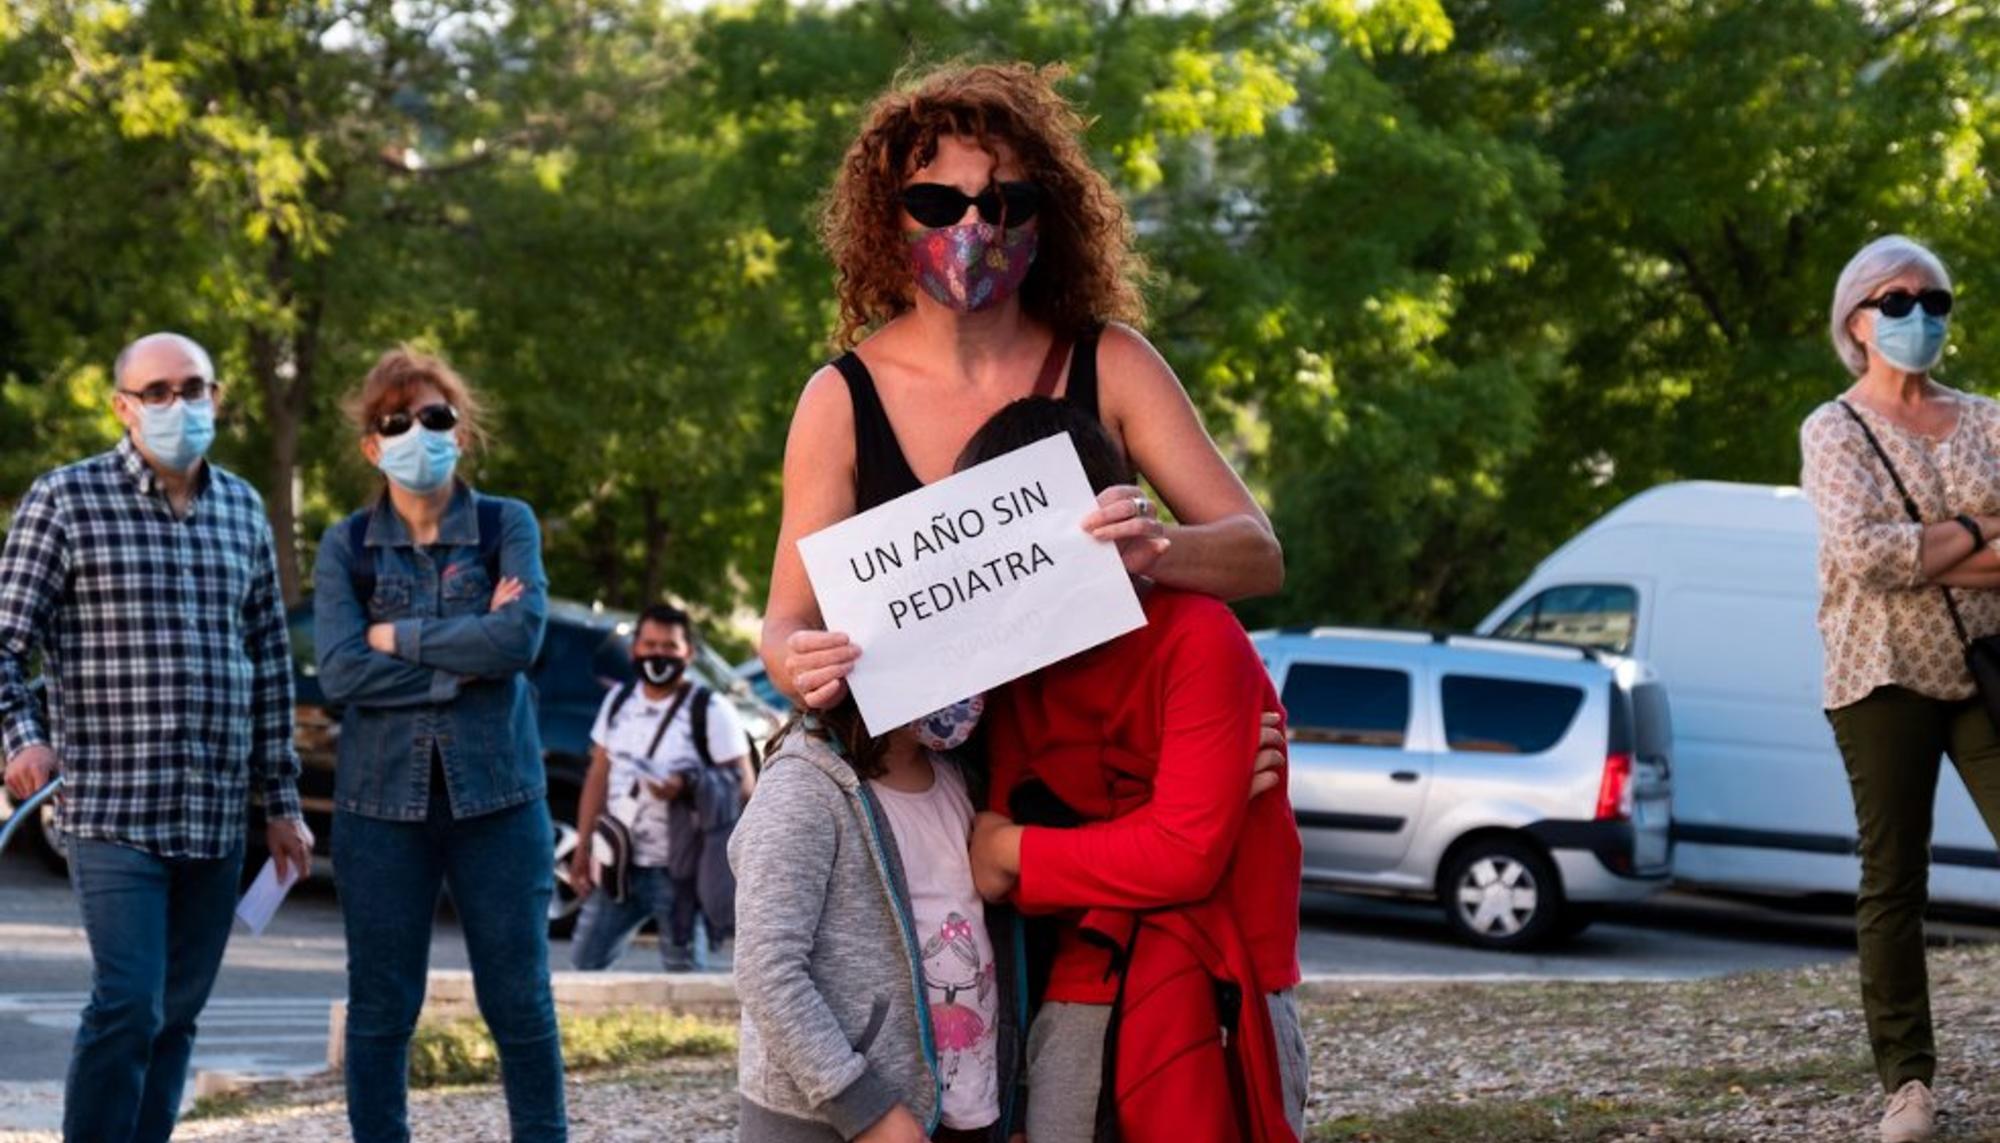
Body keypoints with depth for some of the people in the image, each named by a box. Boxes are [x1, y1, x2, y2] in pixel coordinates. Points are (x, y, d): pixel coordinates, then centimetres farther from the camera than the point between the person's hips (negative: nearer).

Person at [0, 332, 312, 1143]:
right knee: (128, 1006, -15)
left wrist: (281, 801, 18)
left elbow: (270, 662, 18)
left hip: (216, 817, 5)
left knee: (178, 1014, 8)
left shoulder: (243, 510, 13)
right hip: (112, 809, -5)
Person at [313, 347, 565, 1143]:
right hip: (382, 798, 1)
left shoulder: (507, 526, 3)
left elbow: (521, 638, -13)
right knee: (381, 1005, 5)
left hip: (496, 794, -1)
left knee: (519, 1000, 1)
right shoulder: (347, 547, 5)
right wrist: (464, 658, -11)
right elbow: (341, 673, -8)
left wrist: (398, 637, -9)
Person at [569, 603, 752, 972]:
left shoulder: (710, 710, -6)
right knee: (586, 958, 5)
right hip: (619, 863, 6)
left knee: (681, 964, -4)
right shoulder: (618, 701, 11)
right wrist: (584, 846, 12)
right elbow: (598, 775, 16)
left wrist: (686, 786, -25)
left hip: (675, 870, -6)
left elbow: (743, 785, -9)